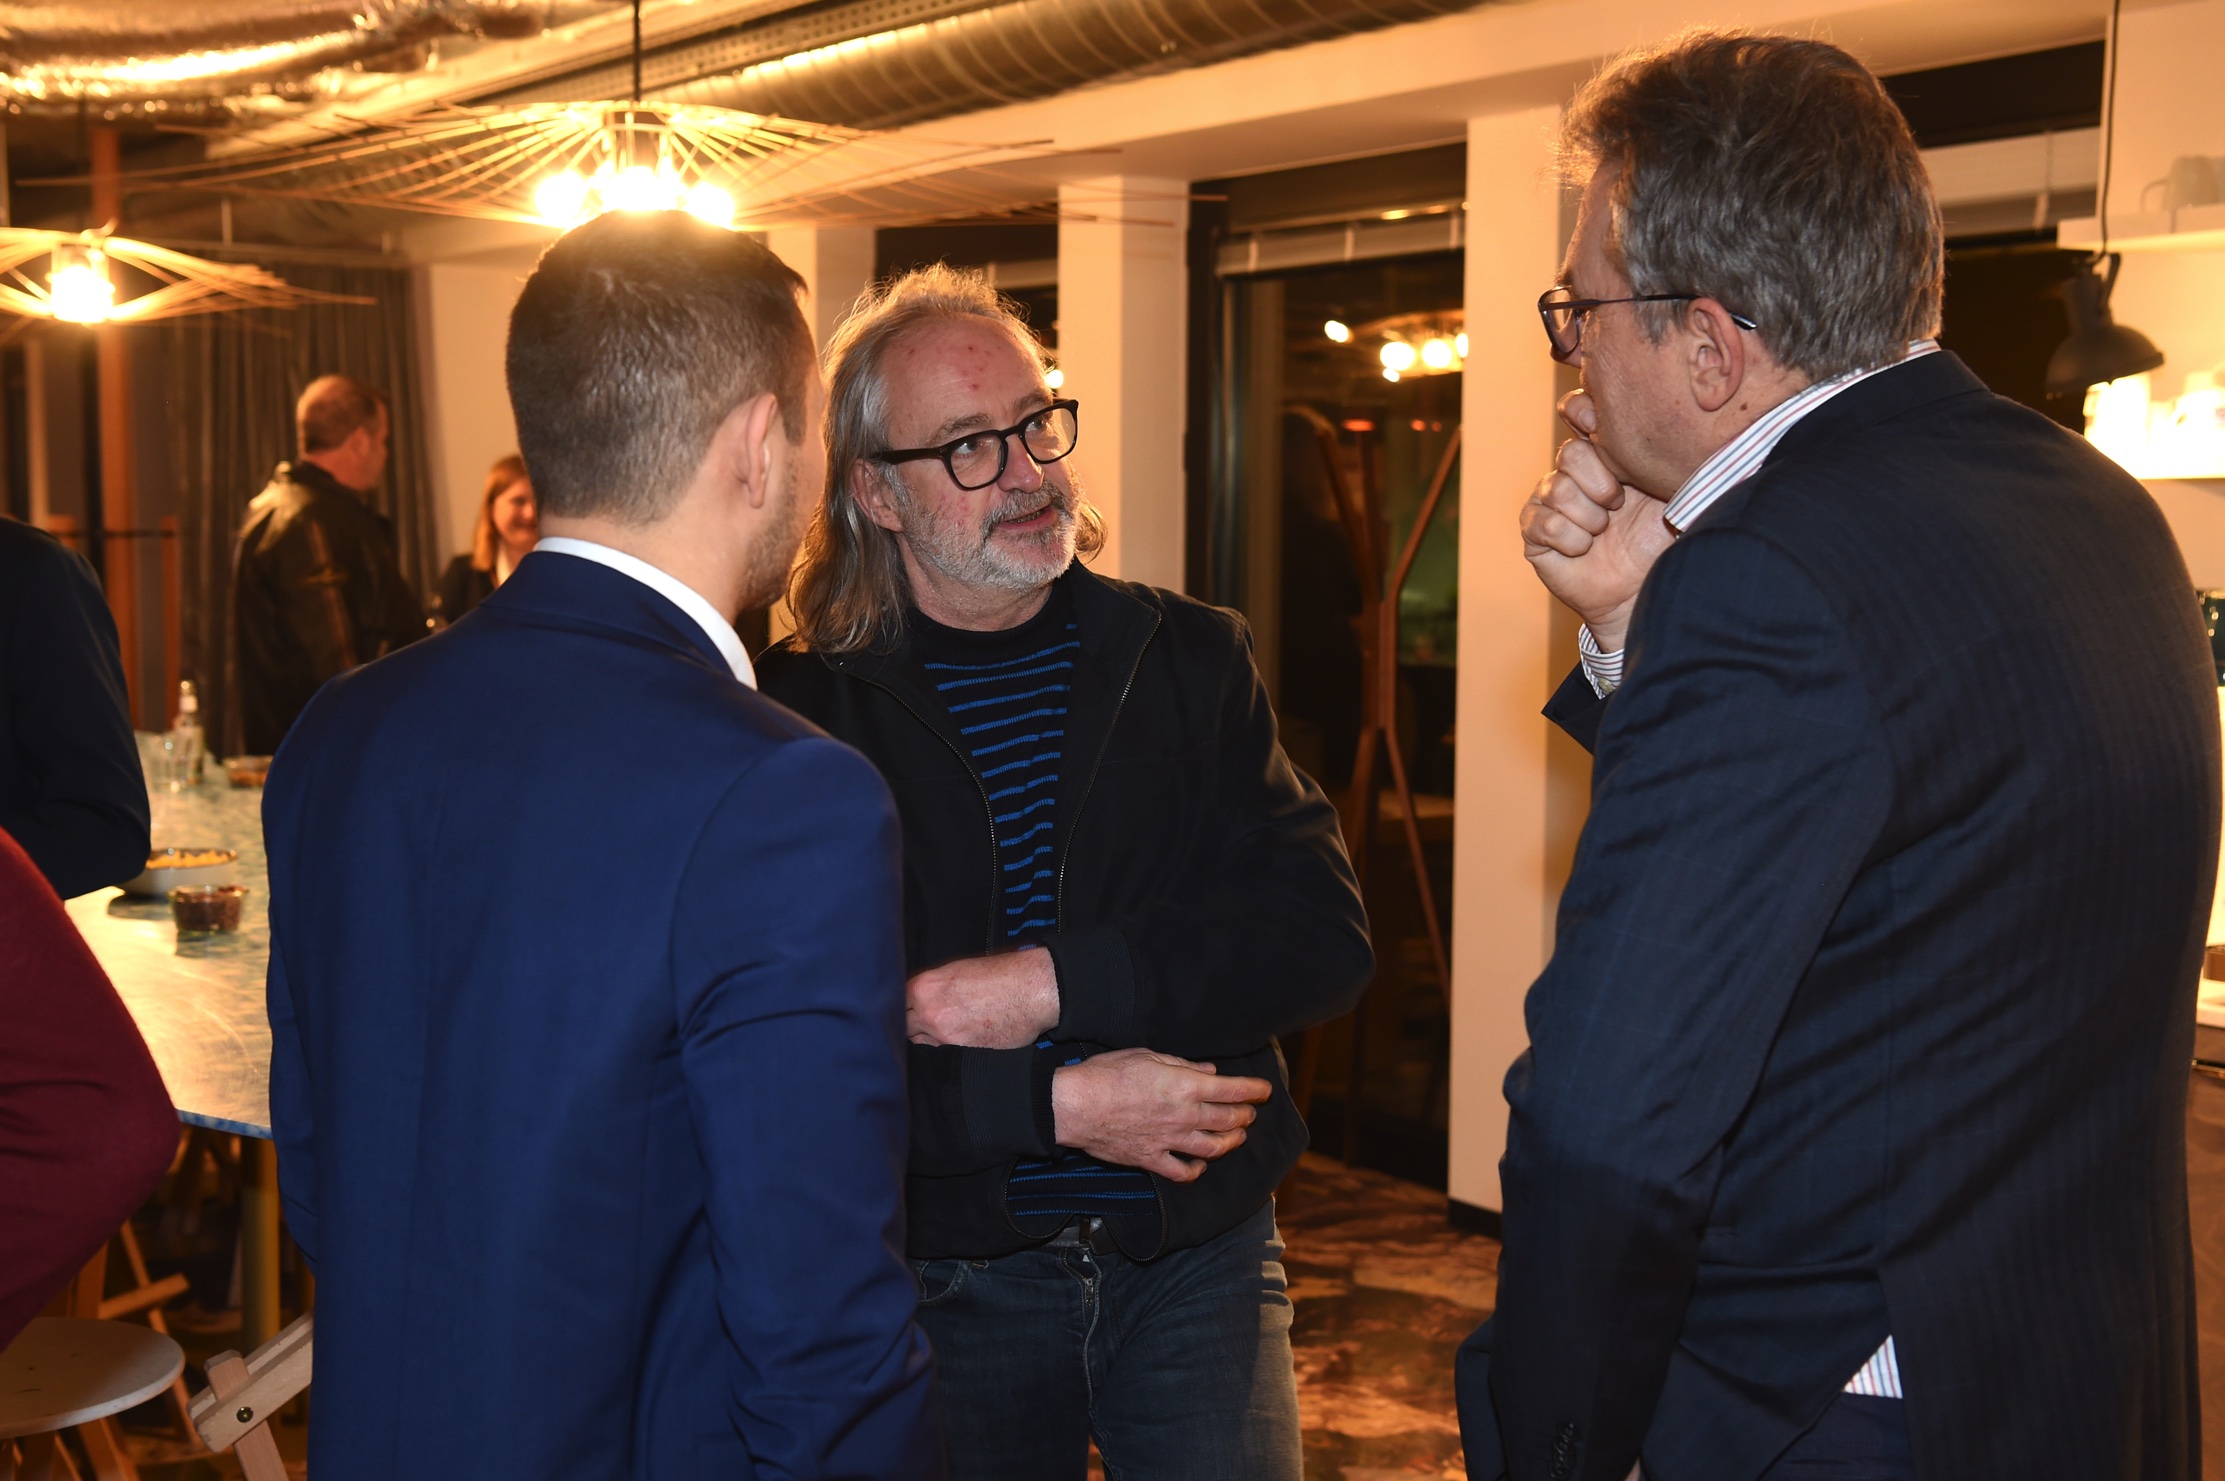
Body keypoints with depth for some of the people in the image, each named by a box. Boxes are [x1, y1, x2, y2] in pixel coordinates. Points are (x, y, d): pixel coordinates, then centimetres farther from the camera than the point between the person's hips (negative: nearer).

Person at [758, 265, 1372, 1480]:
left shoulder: (1190, 659, 1)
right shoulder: (802, 710, -7)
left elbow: (1324, 937, -9)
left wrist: (1053, 981, -19)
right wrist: (1054, 1105, -20)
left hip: (1198, 1253, 2)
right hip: (948, 1277, -1)